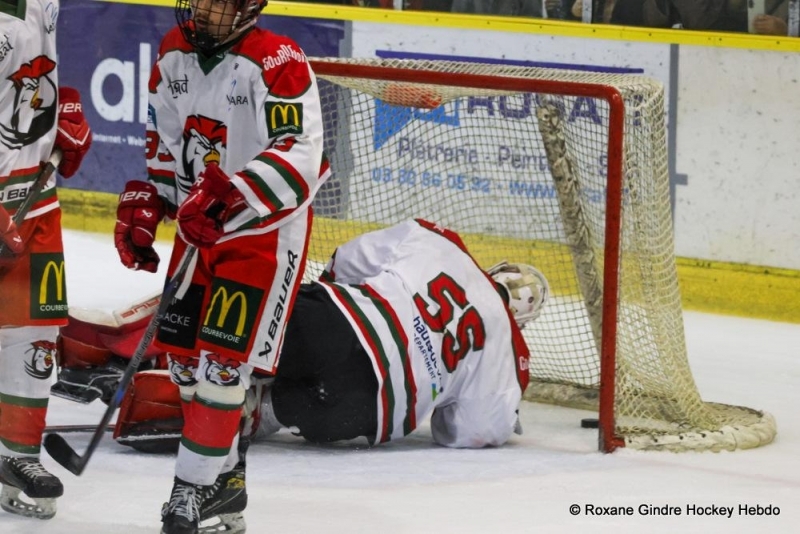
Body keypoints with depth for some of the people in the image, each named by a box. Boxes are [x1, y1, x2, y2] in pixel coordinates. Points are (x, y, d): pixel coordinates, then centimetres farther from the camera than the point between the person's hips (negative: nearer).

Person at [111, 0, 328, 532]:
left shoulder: (277, 63, -21)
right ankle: (223, 472, 25)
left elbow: (297, 159, -28)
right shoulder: (174, 55, 3)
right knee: (184, 353, 10)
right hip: (198, 228, 8)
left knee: (222, 359, -12)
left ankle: (193, 487, -5)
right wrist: (143, 207, 6)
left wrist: (228, 197, -38)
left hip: (267, 231, -8)